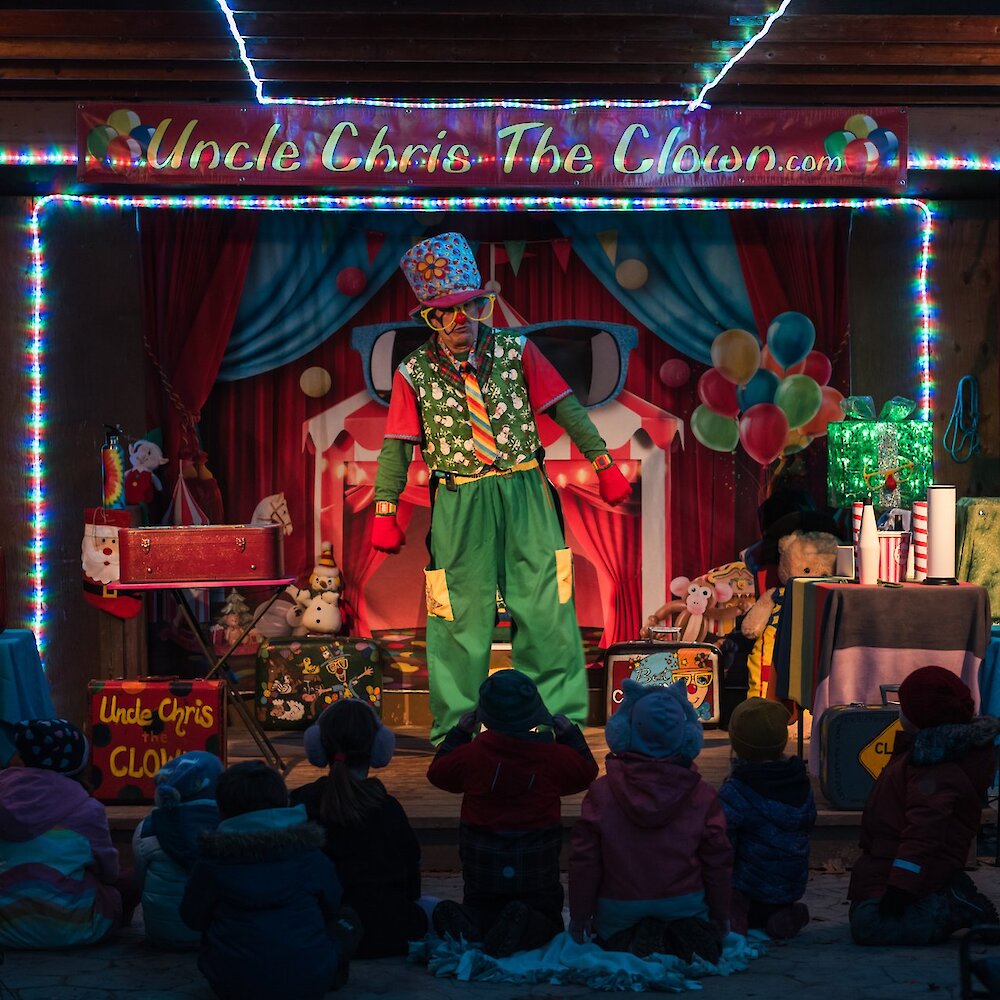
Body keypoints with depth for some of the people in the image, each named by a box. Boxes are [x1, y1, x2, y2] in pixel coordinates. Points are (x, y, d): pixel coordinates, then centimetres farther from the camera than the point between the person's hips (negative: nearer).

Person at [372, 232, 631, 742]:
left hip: (524, 495, 1)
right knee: (459, 618, 3)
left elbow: (566, 409, 5)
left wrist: (604, 463, 2)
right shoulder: (414, 373, 1)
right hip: (458, 506, -1)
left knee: (546, 609, -1)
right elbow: (397, 446, 2)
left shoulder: (517, 351, 2)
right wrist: (385, 511, -3)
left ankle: (561, 726, 8)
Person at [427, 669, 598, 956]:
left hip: (482, 867, 1)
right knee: (548, 920, 14)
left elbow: (437, 771, 11)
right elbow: (587, 771, 11)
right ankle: (524, 928, -23)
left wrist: (459, 732, 21)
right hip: (536, 866, -1)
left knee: (479, 908, 21)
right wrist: (570, 734, 22)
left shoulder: (473, 753, -9)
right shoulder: (555, 756, -10)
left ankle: (462, 922, -17)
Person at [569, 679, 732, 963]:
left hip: (619, 907, -1)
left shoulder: (601, 792, -8)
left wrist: (579, 918, 5)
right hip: (684, 904, 1)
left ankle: (631, 942, -8)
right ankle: (688, 937, -10)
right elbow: (718, 862, -1)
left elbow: (584, 860, -6)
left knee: (608, 934, 30)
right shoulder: (703, 796, -6)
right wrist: (720, 919, 14)